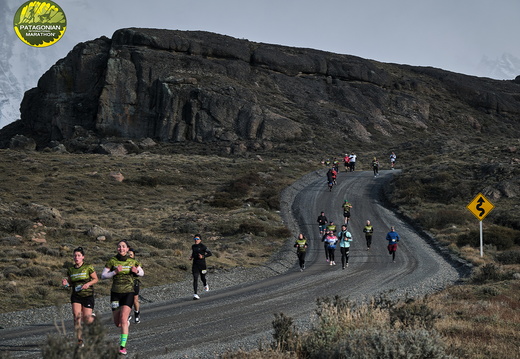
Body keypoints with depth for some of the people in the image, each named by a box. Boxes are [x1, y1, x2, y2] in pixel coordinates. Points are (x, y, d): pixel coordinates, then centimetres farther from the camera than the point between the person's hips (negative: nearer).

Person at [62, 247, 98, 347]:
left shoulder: (88, 267, -5)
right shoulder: (70, 270, 6)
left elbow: (95, 279, 0)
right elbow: (70, 283, 16)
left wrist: (88, 284, -17)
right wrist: (65, 283, -7)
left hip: (88, 295, -3)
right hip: (76, 296, 3)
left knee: (86, 320, -6)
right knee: (77, 317, -14)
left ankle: (93, 317, 33)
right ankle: (79, 341, -9)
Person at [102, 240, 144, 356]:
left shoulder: (133, 261, 1)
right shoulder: (112, 261, -3)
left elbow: (142, 273, 14)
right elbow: (103, 276, -2)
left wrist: (136, 271, -9)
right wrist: (115, 272, -18)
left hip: (128, 293, -1)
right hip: (115, 293, 1)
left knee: (123, 320, -17)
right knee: (117, 323, 8)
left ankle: (123, 346, -12)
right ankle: (127, 318, 45)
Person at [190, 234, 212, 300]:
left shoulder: (203, 247, -8)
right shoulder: (193, 246, 8)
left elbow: (210, 253, -7)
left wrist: (203, 256, -19)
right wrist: (191, 257, 8)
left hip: (202, 264, -3)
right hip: (195, 264, 3)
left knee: (202, 278, 13)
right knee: (195, 279, -9)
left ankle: (205, 285, 50)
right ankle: (195, 294, -13)